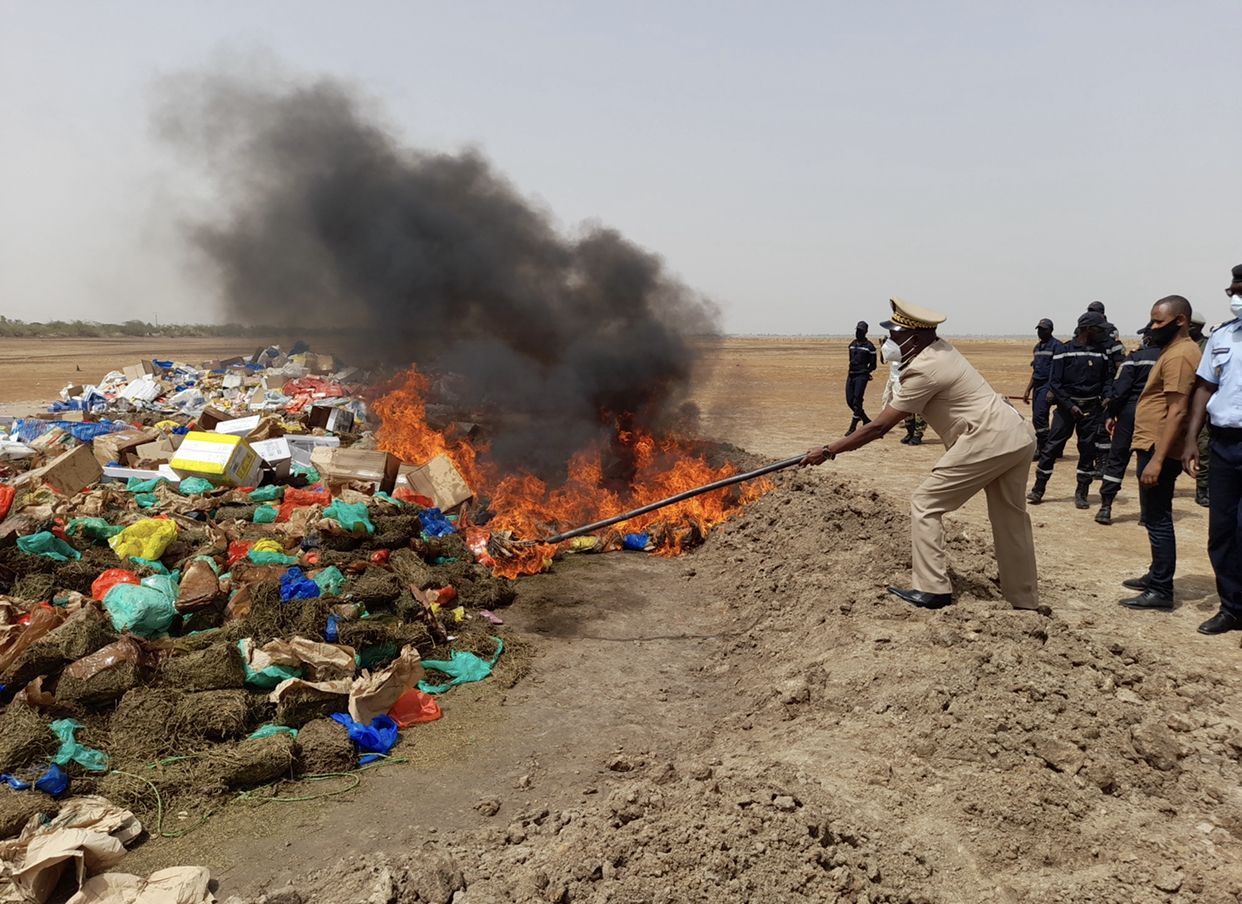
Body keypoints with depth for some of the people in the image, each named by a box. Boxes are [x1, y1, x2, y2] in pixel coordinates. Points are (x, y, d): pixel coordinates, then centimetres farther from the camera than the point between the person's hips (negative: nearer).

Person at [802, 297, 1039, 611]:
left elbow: (879, 427, -13)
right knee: (1011, 520, 17)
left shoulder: (923, 370, -15)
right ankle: (1025, 601, 27)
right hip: (1020, 434, 10)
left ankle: (932, 590, -3)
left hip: (988, 440, -10)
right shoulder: (940, 348, 11)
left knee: (925, 505, -3)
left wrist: (827, 451, -9)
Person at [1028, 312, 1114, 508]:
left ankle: (1082, 493, 15)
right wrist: (1069, 405, -14)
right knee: (1052, 447, -3)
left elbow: (1107, 378, 14)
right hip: (1067, 405, -3)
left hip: (1091, 408, 3)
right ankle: (1038, 489, 5)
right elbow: (1054, 382, -6)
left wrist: (1107, 396, -6)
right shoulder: (1065, 351, -5)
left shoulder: (1101, 353, 8)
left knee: (1088, 450, 5)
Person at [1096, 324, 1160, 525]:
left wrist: (1111, 414, -1)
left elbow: (1120, 390, -10)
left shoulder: (1136, 357, -6)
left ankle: (1106, 507, 0)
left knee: (1117, 459, 4)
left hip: (1131, 413, -2)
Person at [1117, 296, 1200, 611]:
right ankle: (1157, 576, 30)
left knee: (1157, 519, -6)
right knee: (1157, 518, 19)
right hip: (1154, 447, 11)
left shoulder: (1179, 356, -17)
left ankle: (1161, 591, 0)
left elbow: (1177, 412, -23)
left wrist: (1157, 460, -26)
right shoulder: (1175, 351, 16)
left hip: (1159, 450, -11)